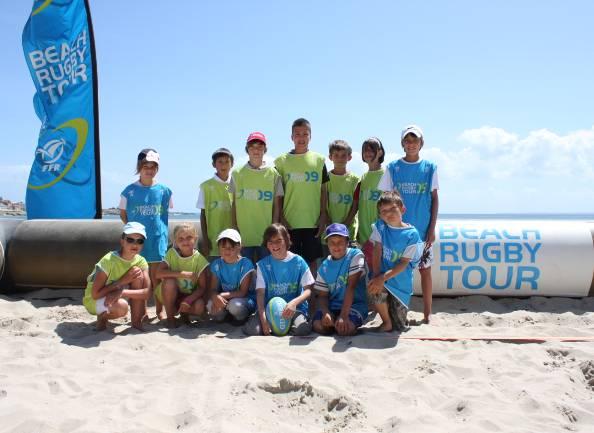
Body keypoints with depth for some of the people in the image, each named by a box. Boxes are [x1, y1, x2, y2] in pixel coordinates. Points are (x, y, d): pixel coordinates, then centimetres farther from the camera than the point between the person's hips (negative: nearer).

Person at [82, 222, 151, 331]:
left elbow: (147, 292, -23)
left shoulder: (140, 261, -14)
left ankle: (137, 321, -11)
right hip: (94, 300, -5)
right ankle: (103, 317, -1)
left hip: (117, 296, 5)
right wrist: (122, 281, -28)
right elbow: (95, 294, -26)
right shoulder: (109, 260, -27)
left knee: (137, 273, -21)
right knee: (121, 307, -38)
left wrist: (122, 292, -36)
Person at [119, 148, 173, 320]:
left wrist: (160, 227, 3)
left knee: (156, 275, 5)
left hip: (157, 239, 0)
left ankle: (160, 310, 19)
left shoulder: (164, 190, 1)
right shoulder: (129, 191, -1)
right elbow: (123, 214, 9)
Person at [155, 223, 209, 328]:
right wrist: (183, 274, -32)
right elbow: (159, 273, -24)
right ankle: (170, 316, -11)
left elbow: (202, 287, -15)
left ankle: (183, 311, 4)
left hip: (190, 296, 0)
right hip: (171, 295, 1)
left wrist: (188, 300, -31)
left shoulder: (199, 259, -14)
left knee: (199, 307, -31)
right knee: (169, 281, -32)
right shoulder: (172, 253, -12)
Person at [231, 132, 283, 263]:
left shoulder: (273, 174, 2)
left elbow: (277, 205, 4)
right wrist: (235, 229, 2)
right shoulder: (237, 174, 5)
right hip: (244, 234, 1)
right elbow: (234, 204, 7)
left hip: (266, 235, 0)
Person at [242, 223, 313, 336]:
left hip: (295, 307, 0)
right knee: (251, 329, -29)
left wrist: (294, 302, -23)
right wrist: (263, 318, -18)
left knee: (302, 329, -32)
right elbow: (260, 292, -3)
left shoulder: (298, 261, 0)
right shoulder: (263, 264, 3)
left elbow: (308, 290, -1)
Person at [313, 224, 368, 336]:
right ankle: (334, 323, 7)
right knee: (319, 326, -25)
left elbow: (351, 287, -17)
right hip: (332, 306, 3)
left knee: (345, 329, -31)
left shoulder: (355, 255, -9)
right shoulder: (324, 267, 5)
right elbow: (322, 295, 5)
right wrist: (326, 312, -18)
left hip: (354, 305, -3)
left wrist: (343, 315, -23)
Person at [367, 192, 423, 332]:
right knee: (375, 289, -36)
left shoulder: (412, 234, -13)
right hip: (383, 277, 1)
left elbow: (404, 263, -15)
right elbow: (377, 251, -10)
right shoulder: (379, 226, -4)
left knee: (400, 327, 3)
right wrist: (376, 276, -23)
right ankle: (386, 321, -5)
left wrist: (383, 277, -26)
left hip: (401, 282, -1)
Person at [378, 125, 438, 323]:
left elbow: (434, 199, 4)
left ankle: (427, 314, 16)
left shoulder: (430, 168, 3)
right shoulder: (393, 168, 1)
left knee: (425, 269, 5)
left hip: (422, 230, 0)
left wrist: (432, 228, -1)